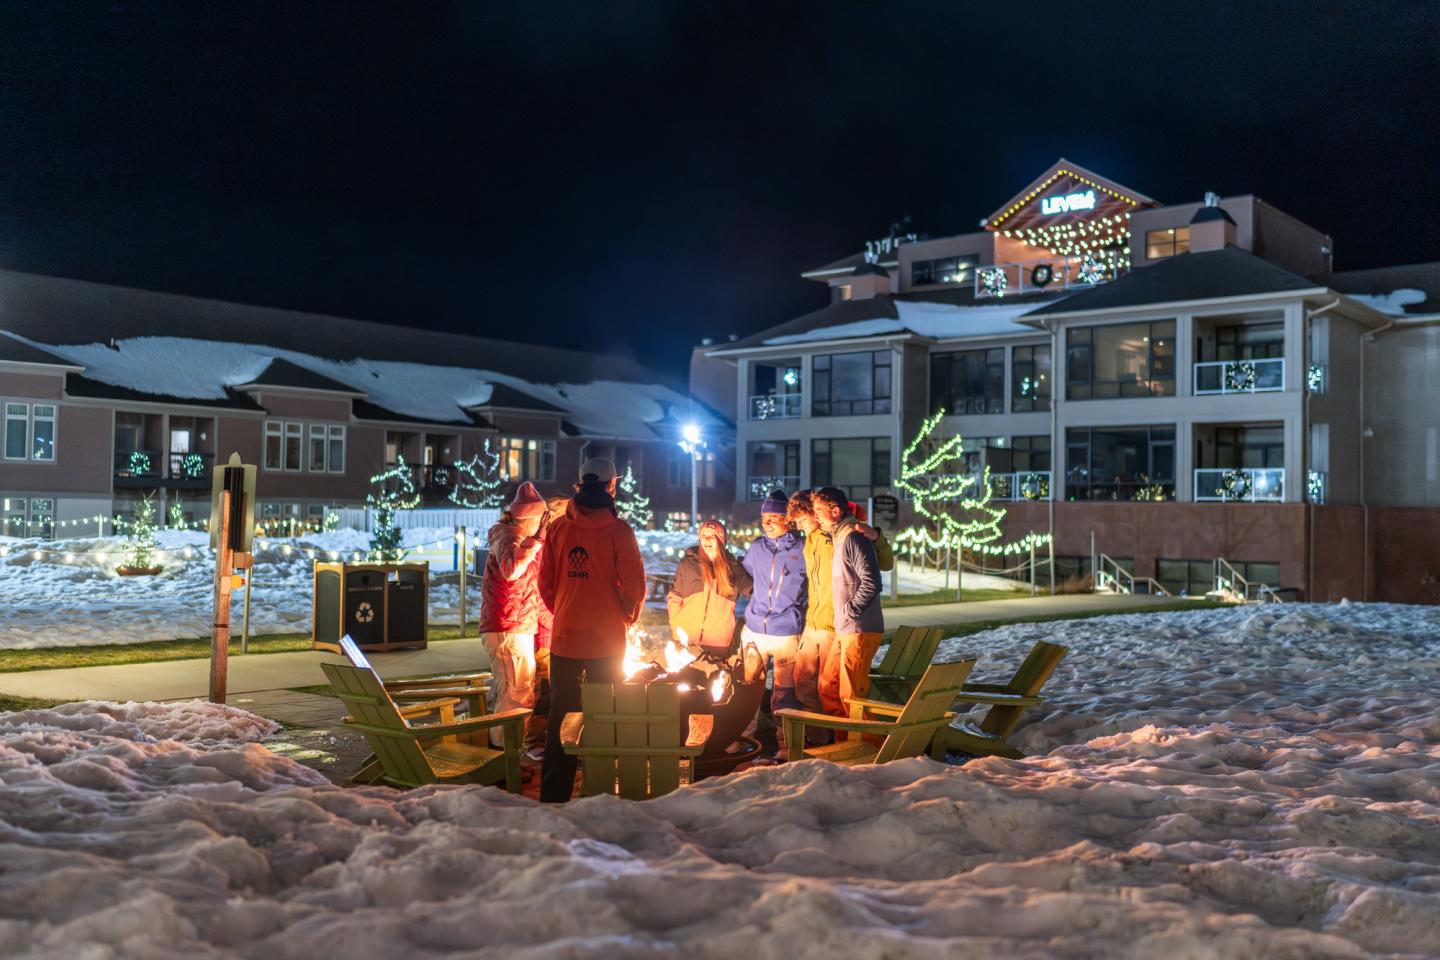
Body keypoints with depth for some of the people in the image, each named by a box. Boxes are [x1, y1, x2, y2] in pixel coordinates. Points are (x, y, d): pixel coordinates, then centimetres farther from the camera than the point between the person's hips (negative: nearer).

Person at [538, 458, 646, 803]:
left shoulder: (558, 528, 1)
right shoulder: (617, 529, -10)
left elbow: (545, 583, 4)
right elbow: (634, 584, -11)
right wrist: (628, 617, 6)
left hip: (564, 636, 3)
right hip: (607, 641, -3)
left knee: (561, 716, 12)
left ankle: (553, 794, 16)